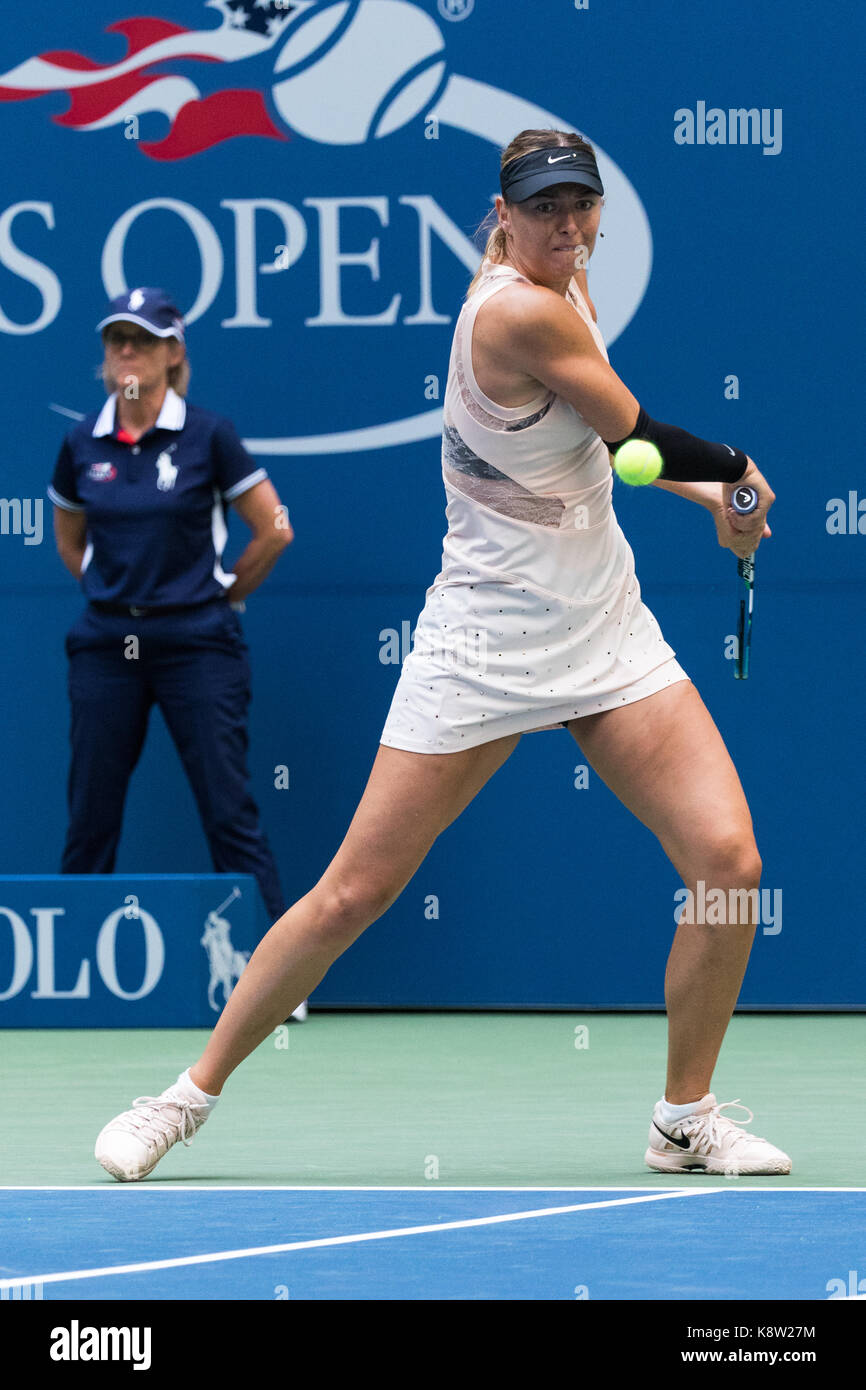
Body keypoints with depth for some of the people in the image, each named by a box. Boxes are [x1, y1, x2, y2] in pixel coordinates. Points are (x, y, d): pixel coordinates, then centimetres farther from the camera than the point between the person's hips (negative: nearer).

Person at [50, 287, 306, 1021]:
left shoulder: (208, 436, -5)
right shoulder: (82, 444, 5)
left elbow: (274, 529, 1)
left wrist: (223, 594, 9)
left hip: (196, 644, -3)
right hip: (106, 646, 3)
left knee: (231, 812, -5)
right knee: (90, 818, 4)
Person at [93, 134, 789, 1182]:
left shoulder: (565, 289, 8)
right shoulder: (523, 313, -19)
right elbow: (636, 431, -10)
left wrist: (707, 494, 16)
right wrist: (736, 466, 8)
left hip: (606, 629, 8)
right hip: (485, 643, -8)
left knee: (728, 861, -8)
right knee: (356, 892, -3)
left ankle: (685, 1120, 8)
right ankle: (194, 1094, 13)